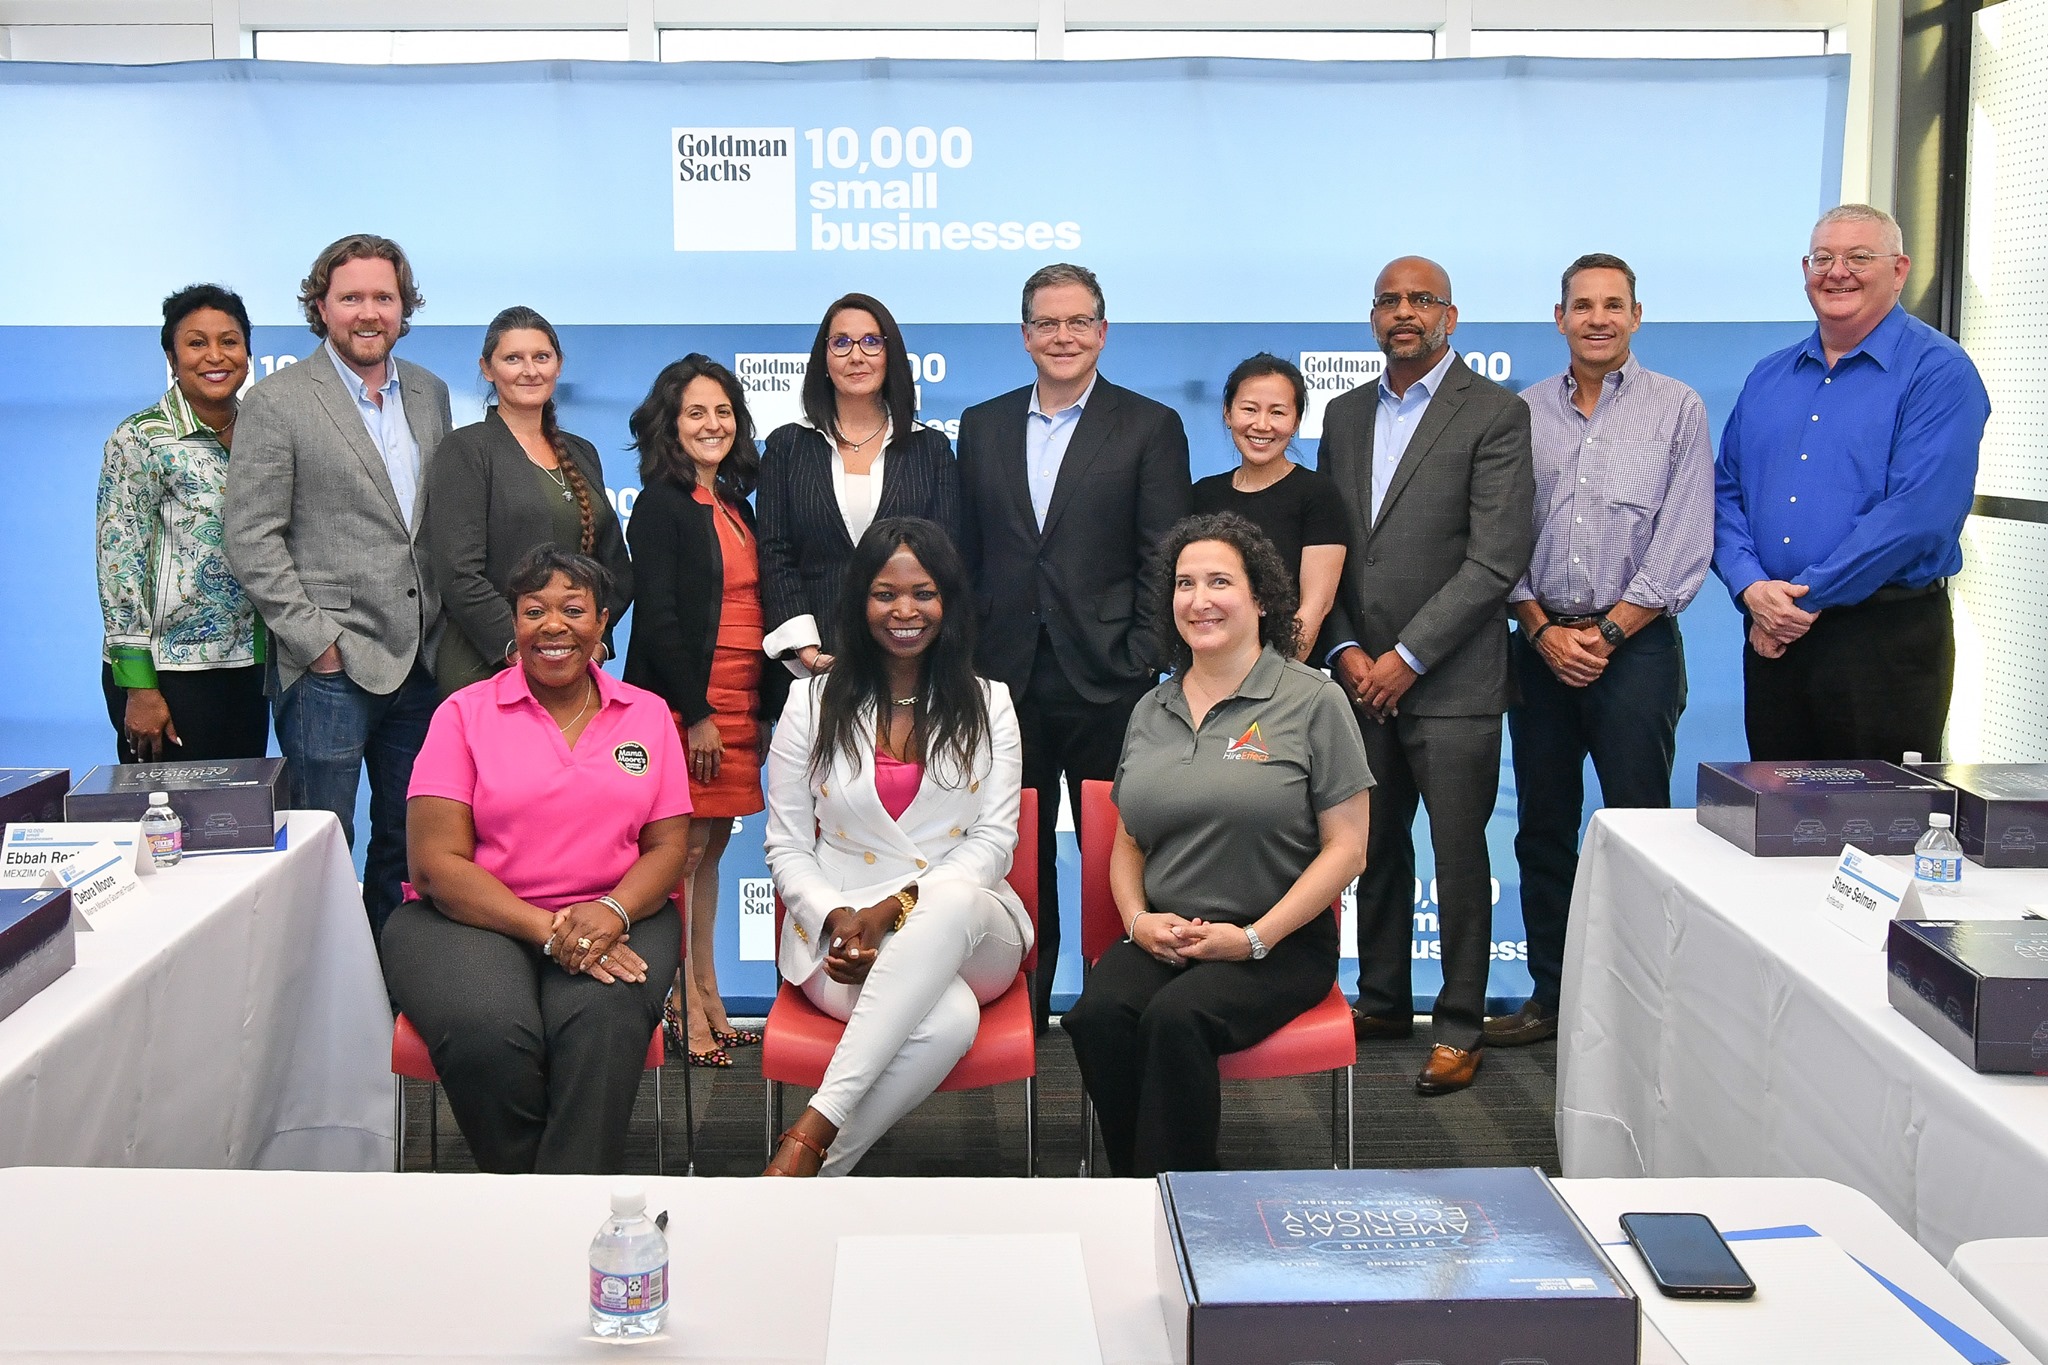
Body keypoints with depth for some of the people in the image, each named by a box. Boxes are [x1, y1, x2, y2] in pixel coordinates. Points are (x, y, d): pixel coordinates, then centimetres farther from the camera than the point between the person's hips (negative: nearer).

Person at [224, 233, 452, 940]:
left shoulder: (429, 393, 12)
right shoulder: (277, 402, -5)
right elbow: (250, 538, -9)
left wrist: (448, 628, 7)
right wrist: (317, 641, -13)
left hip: (420, 661, 6)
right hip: (331, 668, -5)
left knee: (407, 840, 13)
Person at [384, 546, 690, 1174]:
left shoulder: (648, 715, 12)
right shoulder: (465, 713, 4)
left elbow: (668, 846, 9)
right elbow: (437, 863, -4)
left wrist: (612, 912, -15)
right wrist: (547, 931, -17)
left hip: (614, 919, 1)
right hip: (474, 919, -1)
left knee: (604, 1022, -33)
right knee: (489, 1033, -33)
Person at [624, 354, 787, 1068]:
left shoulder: (736, 506, 17)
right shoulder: (661, 504, -6)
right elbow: (658, 617, -13)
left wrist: (760, 708, 12)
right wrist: (697, 714, -16)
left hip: (737, 706, 8)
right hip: (686, 705, -8)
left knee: (710, 849, 12)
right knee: (684, 852, -5)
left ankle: (707, 1000, 18)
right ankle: (683, 1010, 0)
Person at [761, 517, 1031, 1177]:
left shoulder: (987, 705, 11)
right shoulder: (813, 701, 9)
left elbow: (994, 841, 1)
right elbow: (787, 848, 7)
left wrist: (895, 906, -15)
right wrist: (838, 919, -15)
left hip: (966, 926, 2)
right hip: (839, 929, -1)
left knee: (951, 903, -40)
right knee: (947, 1020, -36)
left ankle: (812, 1135, -42)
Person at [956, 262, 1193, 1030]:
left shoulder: (1149, 427, 1)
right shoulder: (983, 426, 12)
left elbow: (1165, 559, -3)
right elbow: (965, 554, 12)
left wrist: (1142, 662, -10)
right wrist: (965, 658, 5)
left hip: (1106, 680, -3)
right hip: (1006, 678, 3)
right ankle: (1021, 1009, 21)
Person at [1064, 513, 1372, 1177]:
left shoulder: (1313, 701, -1)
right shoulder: (1152, 712, 15)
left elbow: (1346, 847, -5)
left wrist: (1255, 938, -12)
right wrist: (1137, 918, -1)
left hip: (1281, 942, -4)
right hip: (1163, 936, 4)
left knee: (1175, 1019, -32)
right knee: (1098, 1015, -27)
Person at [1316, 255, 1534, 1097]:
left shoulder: (1495, 414, -4)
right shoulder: (1345, 416, 14)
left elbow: (1495, 560, -12)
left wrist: (1405, 658, -13)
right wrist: (1346, 649, 0)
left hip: (1450, 684, -5)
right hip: (1361, 677, 5)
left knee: (1460, 859, 1)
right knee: (1376, 849, 13)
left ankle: (1460, 1027, 12)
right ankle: (1381, 1002, 27)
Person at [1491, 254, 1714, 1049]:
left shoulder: (1678, 409, 1)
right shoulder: (1522, 413, 8)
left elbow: (1686, 544, -5)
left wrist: (1607, 632, -10)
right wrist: (1542, 628, -5)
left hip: (1635, 646, -3)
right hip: (1541, 646, 3)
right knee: (1542, 829, 8)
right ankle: (1550, 995, 18)